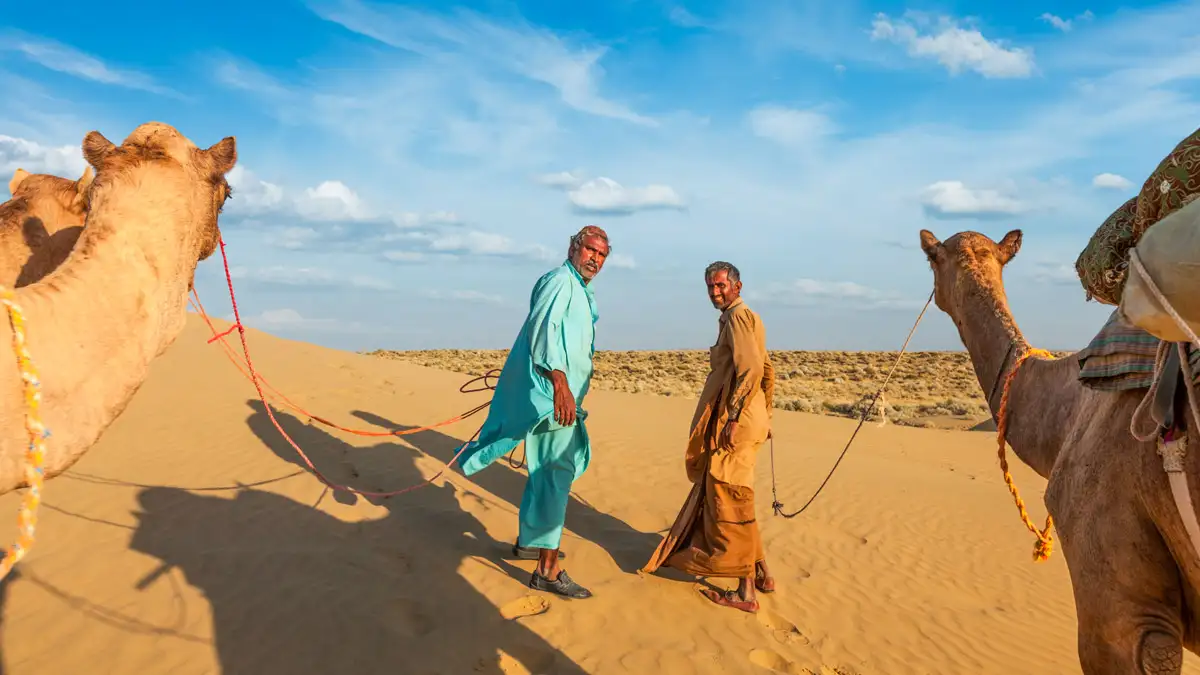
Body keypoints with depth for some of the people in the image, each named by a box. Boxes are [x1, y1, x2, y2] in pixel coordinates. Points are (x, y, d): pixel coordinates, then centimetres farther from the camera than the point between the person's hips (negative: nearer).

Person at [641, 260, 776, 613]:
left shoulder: (737, 316, -11)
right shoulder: (746, 318, 19)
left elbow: (751, 369, -24)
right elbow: (767, 370, 23)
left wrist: (733, 418, -25)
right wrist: (764, 416, 26)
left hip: (735, 424, -10)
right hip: (748, 420, 10)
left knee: (730, 504, -3)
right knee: (732, 500, 18)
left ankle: (746, 591, 4)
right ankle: (760, 572, 27)